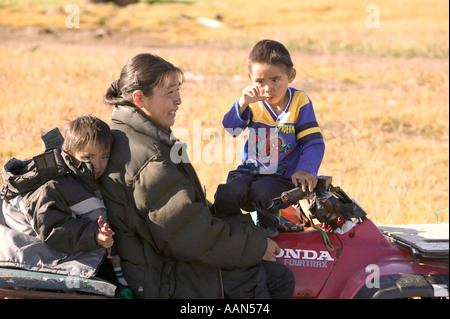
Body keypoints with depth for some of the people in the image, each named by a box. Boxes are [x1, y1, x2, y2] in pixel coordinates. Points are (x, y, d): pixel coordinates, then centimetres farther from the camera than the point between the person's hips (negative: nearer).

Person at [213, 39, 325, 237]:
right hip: (250, 170, 2)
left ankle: (268, 224, 0)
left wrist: (305, 170, -22)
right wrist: (242, 104, -26)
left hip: (283, 175, -2)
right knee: (229, 192, -27)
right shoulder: (253, 103, 3)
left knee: (261, 191, -33)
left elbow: (313, 142, -6)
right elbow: (228, 130, -11)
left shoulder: (300, 103, -3)